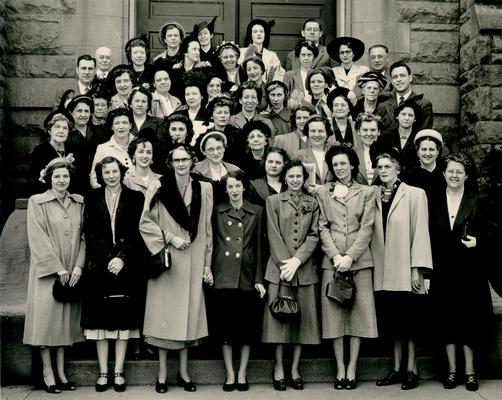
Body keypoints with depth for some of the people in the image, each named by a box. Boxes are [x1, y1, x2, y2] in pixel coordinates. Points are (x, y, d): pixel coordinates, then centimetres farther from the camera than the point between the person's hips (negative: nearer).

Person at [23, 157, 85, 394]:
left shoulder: (79, 203, 9)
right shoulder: (37, 202, -3)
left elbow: (84, 236, 7)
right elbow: (38, 239, -9)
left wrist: (78, 265, -6)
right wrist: (58, 268, -14)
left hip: (72, 273, 4)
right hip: (47, 271, -4)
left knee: (66, 319, 7)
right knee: (46, 318, -2)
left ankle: (61, 372, 14)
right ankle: (48, 373, 7)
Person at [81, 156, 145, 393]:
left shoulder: (134, 198, 5)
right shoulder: (93, 199, 7)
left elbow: (136, 232, -1)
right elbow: (90, 234, 0)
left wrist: (122, 258, -12)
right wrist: (107, 260, -11)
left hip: (126, 265, -1)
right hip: (99, 265, 1)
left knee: (123, 319, 0)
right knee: (101, 318, 1)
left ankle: (119, 372, 6)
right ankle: (103, 373, 7)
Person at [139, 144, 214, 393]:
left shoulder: (204, 189, 5)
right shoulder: (159, 187, -3)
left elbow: (207, 230, 8)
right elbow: (145, 223, -2)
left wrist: (207, 264, 7)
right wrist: (170, 237, -13)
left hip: (193, 261, 2)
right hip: (166, 260, -2)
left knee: (189, 311, 7)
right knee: (164, 312, 1)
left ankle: (184, 371, 17)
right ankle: (162, 372, 11)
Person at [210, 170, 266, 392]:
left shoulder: (257, 212, 6)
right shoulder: (217, 212, 7)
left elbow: (260, 247, 4)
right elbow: (212, 243, 8)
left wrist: (259, 278, -1)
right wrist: (208, 271, -1)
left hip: (247, 276, 0)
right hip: (223, 276, 1)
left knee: (247, 326, 4)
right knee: (224, 326, 4)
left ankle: (242, 373, 16)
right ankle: (230, 373, 15)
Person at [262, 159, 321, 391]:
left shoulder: (312, 203, 11)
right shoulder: (273, 201, 5)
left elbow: (313, 236, 3)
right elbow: (274, 236, -2)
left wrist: (297, 260, -10)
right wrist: (284, 264, -11)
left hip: (305, 269, 2)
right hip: (279, 267, -2)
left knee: (302, 318, 4)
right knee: (279, 317, -2)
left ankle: (295, 370, 14)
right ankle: (279, 369, 9)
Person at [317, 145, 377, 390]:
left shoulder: (367, 192, 8)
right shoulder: (322, 193, 11)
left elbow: (366, 228, 0)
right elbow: (323, 227, 4)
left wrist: (349, 256, -11)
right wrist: (335, 255, -9)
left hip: (359, 260, 0)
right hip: (332, 260, 1)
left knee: (358, 312, -1)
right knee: (334, 313, -1)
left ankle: (352, 369, 5)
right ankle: (340, 369, 6)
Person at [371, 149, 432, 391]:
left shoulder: (415, 195, -4)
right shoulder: (374, 196, 9)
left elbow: (420, 233, -7)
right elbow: (371, 233, 8)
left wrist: (417, 269, -11)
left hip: (405, 271, -4)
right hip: (383, 271, 4)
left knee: (408, 321, 3)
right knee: (392, 321, 10)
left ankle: (411, 369, 13)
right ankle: (397, 369, 19)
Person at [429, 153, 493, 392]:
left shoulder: (477, 201, 2)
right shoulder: (434, 200, 6)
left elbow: (488, 231, 4)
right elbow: (430, 235, 4)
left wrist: (478, 240, -17)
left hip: (469, 269, -1)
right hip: (443, 270, 2)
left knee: (470, 317, 1)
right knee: (446, 318, 4)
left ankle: (470, 370, 10)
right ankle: (452, 370, 14)